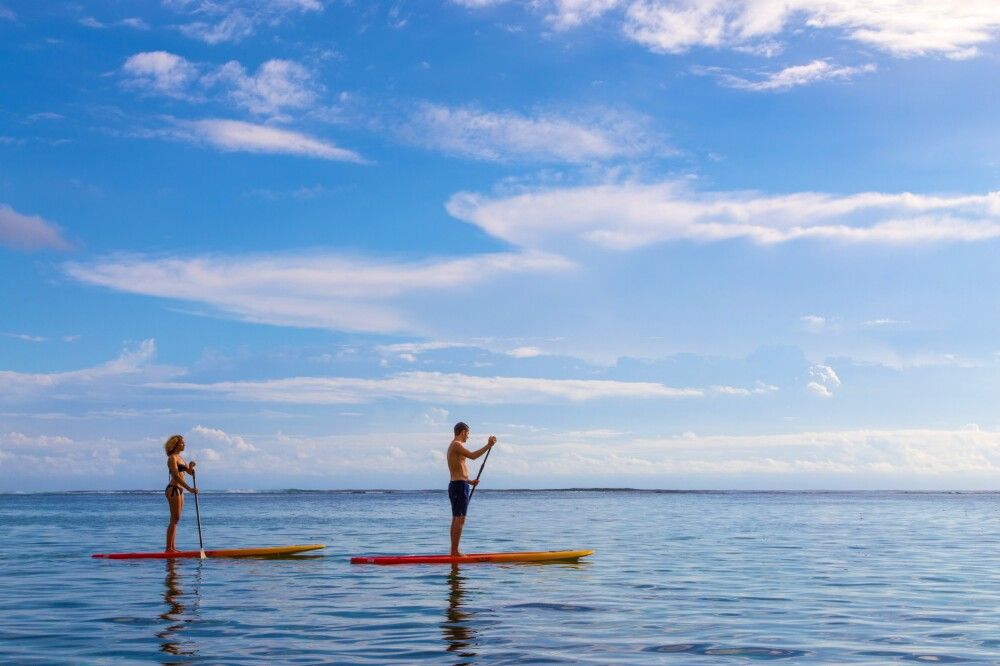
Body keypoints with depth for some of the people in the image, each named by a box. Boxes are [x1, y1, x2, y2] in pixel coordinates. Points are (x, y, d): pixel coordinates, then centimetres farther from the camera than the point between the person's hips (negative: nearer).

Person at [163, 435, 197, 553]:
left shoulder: (179, 458, 19)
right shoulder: (172, 458, -10)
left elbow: (190, 472, 18)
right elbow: (176, 475, -20)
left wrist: (191, 466, -6)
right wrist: (189, 489, -25)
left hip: (179, 490, 9)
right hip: (173, 489, -9)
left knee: (175, 520, 9)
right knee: (175, 519, -11)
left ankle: (172, 547, 12)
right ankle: (169, 548, -10)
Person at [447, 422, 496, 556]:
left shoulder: (453, 447, 21)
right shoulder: (456, 445, -11)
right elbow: (473, 456, -25)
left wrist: (469, 482, 26)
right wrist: (488, 445, -21)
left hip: (455, 485, 11)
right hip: (460, 486, -11)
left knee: (456, 520, 11)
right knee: (460, 520, -10)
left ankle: (454, 552, 14)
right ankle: (455, 552, -12)